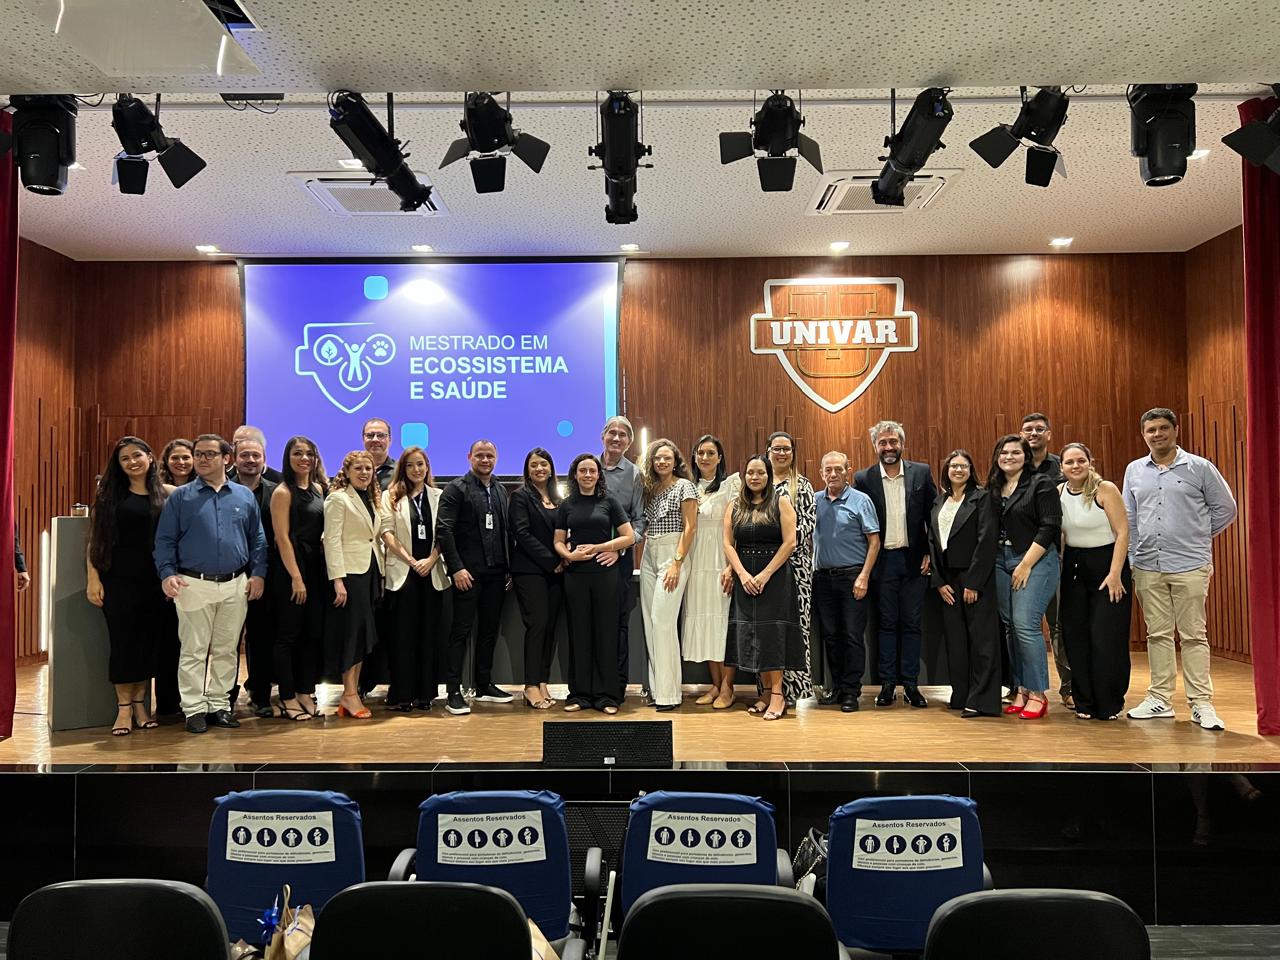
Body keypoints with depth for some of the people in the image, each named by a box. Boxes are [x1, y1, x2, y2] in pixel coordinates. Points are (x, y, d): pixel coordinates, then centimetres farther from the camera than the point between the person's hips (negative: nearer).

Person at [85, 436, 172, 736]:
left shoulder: (166, 493, 4)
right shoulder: (109, 493, 3)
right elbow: (95, 539, 1)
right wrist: (93, 579, -5)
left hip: (155, 580, 1)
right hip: (119, 580, -1)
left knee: (149, 641, 5)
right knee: (122, 641, 2)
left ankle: (139, 703, 17)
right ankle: (124, 707, 11)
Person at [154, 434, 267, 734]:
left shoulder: (244, 496, 9)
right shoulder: (180, 497, 3)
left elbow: (257, 539, 11)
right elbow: (165, 540, 1)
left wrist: (258, 573, 1)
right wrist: (167, 574, -12)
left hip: (235, 586, 2)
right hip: (194, 584, -2)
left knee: (226, 650, 9)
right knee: (194, 651, 1)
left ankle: (219, 705, 19)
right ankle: (195, 709, 10)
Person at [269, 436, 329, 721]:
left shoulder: (319, 489, 11)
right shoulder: (283, 492, -7)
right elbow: (282, 537, -12)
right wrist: (296, 577, -15)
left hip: (317, 566, 7)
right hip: (291, 566, -7)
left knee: (314, 633, 9)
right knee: (288, 635, 1)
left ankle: (305, 693, 19)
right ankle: (288, 699, 9)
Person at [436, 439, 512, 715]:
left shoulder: (500, 491, 15)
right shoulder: (457, 488, -4)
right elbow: (443, 529, -11)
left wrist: (509, 567, 8)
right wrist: (456, 567, -17)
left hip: (496, 573, 6)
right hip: (468, 572, -6)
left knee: (490, 630, 12)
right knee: (461, 630, -3)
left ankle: (484, 686, 22)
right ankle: (454, 692, 2)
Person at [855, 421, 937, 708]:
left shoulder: (922, 473, 2)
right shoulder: (863, 479, 0)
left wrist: (930, 552, -2)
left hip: (914, 559, 1)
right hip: (882, 561, -1)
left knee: (911, 624, 6)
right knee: (886, 623, 6)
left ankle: (911, 684, 14)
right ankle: (887, 683, 13)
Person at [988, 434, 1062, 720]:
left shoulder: (1040, 484, -4)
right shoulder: (993, 489, 13)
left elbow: (1050, 527, -11)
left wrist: (1026, 565, -14)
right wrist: (991, 562, 3)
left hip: (1035, 560, -6)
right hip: (1001, 562, 6)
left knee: (1026, 625, -13)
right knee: (1011, 627, 5)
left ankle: (1038, 694, -3)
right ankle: (1021, 690, 13)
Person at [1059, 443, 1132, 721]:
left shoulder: (1105, 489, -10)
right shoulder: (1058, 493, 4)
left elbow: (1122, 532, -12)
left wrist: (1115, 574, -18)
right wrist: (1059, 570, 6)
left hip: (1107, 563, -5)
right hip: (1074, 567, 5)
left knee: (1106, 637, -4)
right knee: (1075, 636, 4)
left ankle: (1110, 704, 10)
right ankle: (1084, 702, 15)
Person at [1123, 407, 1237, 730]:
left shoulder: (1199, 467, 0)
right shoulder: (1134, 471, 9)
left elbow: (1225, 508, 8)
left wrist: (1198, 536, 8)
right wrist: (1130, 562, 9)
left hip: (1189, 566, -3)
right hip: (1148, 567, 3)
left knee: (1193, 636, 0)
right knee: (1158, 634, 10)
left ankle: (1201, 703, 7)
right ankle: (1160, 699, 17)